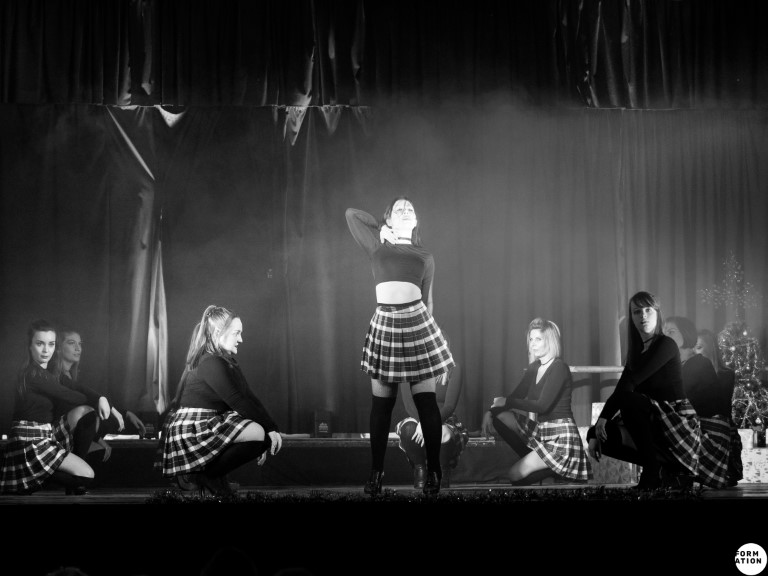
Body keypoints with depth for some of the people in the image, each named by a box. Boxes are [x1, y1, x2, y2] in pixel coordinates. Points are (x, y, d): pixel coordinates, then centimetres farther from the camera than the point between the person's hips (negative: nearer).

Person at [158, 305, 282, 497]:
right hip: (189, 435, -10)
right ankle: (201, 476, -14)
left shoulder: (226, 362, 14)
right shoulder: (211, 364, -16)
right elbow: (238, 402, -19)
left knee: (267, 436, 7)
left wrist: (272, 428, -1)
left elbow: (248, 398, 9)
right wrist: (269, 429, -16)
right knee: (259, 433, -23)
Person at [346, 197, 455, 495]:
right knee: (381, 403, 2)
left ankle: (434, 471, 2)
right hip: (384, 325, 0)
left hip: (418, 323, 0)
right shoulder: (377, 247, 15)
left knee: (426, 401, -3)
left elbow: (427, 301, 14)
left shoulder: (425, 257, 16)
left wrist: (427, 332, 9)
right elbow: (351, 213, 19)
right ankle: (376, 471, 7)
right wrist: (381, 229, 20)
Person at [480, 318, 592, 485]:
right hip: (540, 431, 9)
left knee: (515, 474, -15)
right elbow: (515, 397, 6)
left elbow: (543, 405, -22)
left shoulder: (559, 368, -14)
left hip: (560, 436, -9)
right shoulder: (534, 367, 10)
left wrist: (507, 402, -18)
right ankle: (531, 458, -3)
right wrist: (490, 412, -10)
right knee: (499, 415, -7)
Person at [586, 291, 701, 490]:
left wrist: (604, 417, -17)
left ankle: (652, 473, -21)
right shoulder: (637, 351, 14)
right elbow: (622, 388, 5)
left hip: (680, 422, -8)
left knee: (629, 399, -30)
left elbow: (628, 385, -19)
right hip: (653, 424, 8)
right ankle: (668, 473, -2)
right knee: (596, 433, -6)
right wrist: (595, 435, -4)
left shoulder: (666, 345, -10)